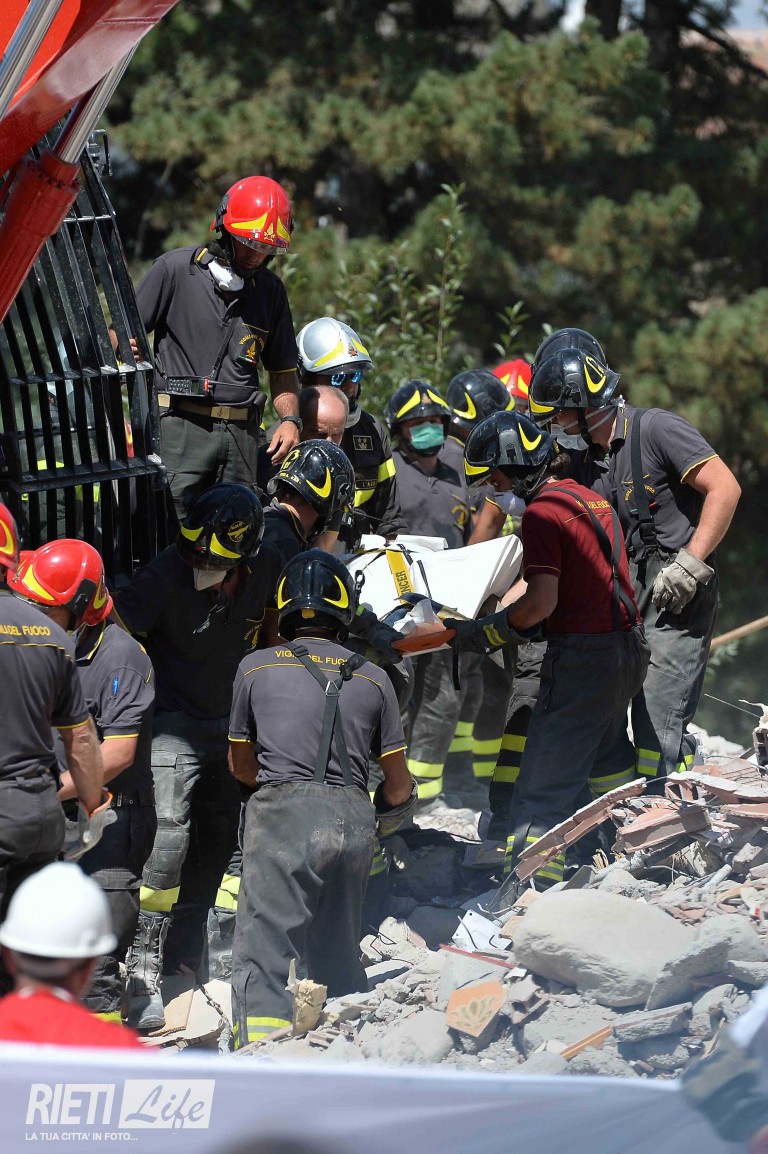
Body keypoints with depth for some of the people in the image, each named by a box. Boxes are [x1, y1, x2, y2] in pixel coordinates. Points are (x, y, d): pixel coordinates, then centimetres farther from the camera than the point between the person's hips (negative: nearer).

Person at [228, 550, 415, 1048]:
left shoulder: (257, 668, 9)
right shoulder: (373, 679, 13)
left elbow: (241, 766, 21)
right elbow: (399, 789, 17)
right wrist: (384, 811, 39)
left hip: (283, 816, -3)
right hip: (353, 819, 3)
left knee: (264, 956, -5)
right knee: (338, 957, 17)